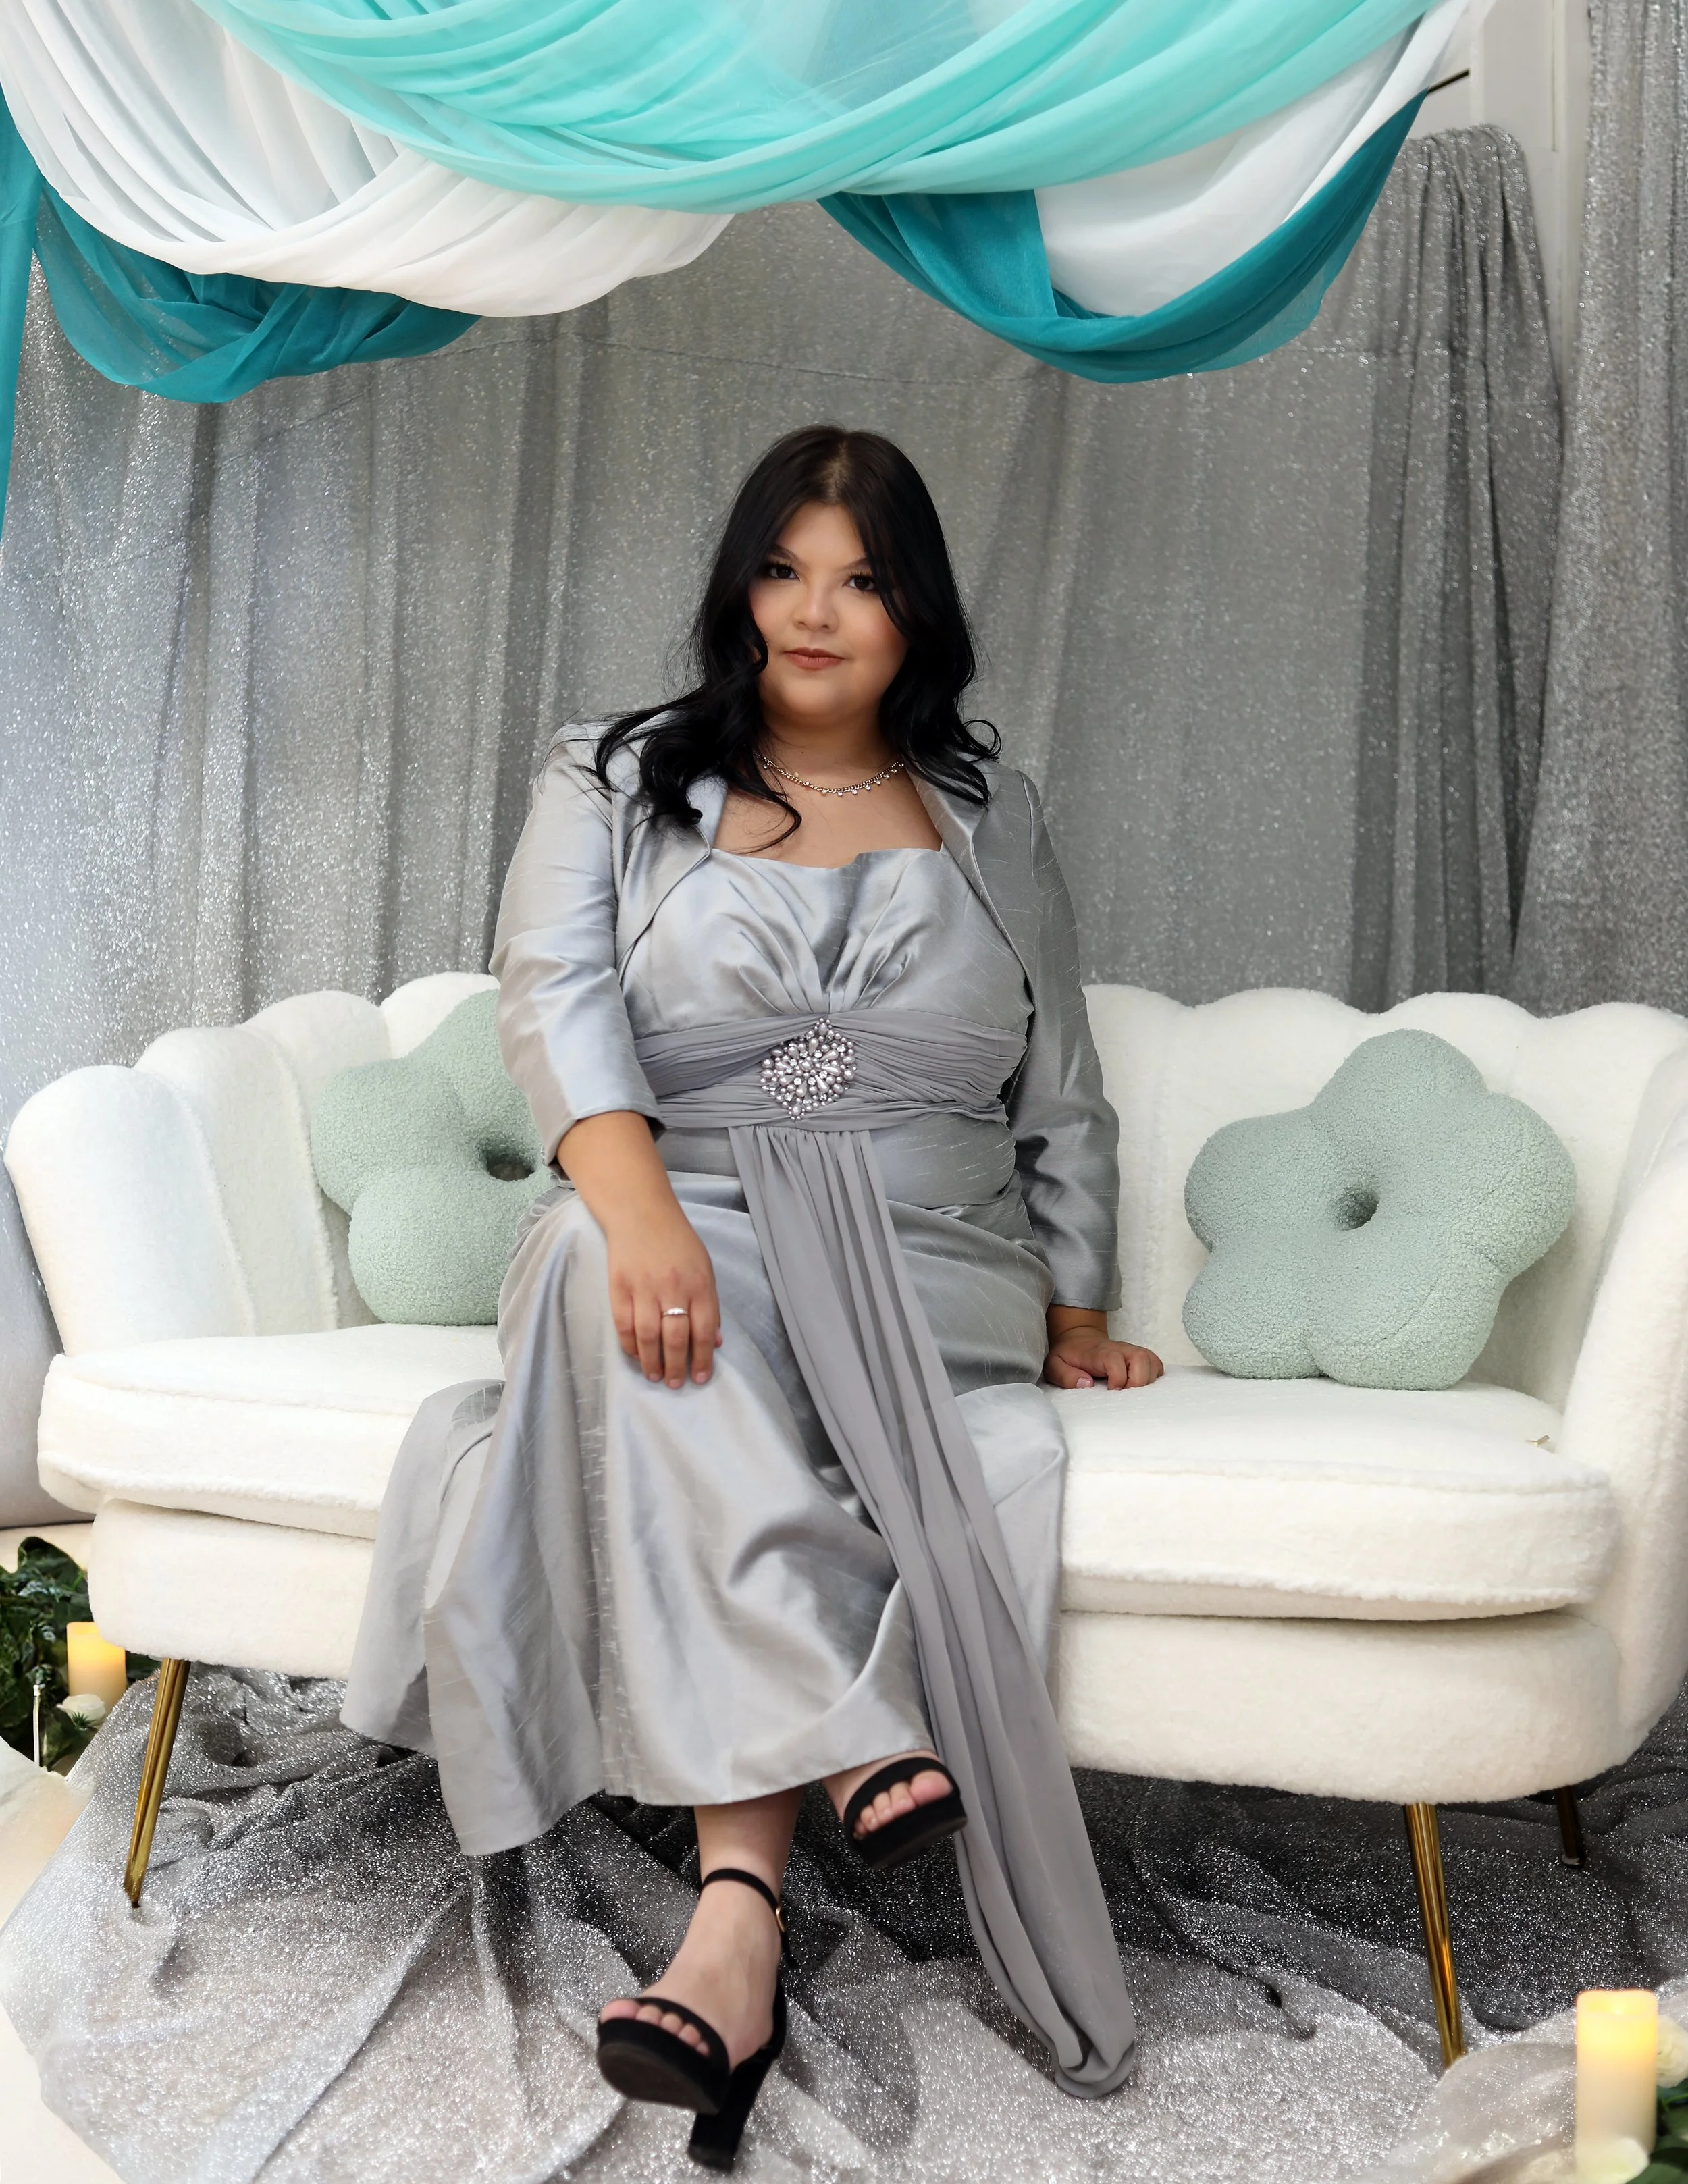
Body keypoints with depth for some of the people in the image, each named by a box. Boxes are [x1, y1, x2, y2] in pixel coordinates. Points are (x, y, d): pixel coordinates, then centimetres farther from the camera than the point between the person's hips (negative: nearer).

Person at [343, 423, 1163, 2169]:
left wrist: (1076, 1313, 12)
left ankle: (739, 1900, -41)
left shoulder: (991, 818, 17)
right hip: (677, 1236, 0)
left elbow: (1060, 1094, 21)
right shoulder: (613, 782, 11)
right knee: (601, 1269, -38)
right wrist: (639, 1207, -28)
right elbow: (554, 992, -9)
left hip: (923, 1270, 0)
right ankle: (847, 1742, -44)